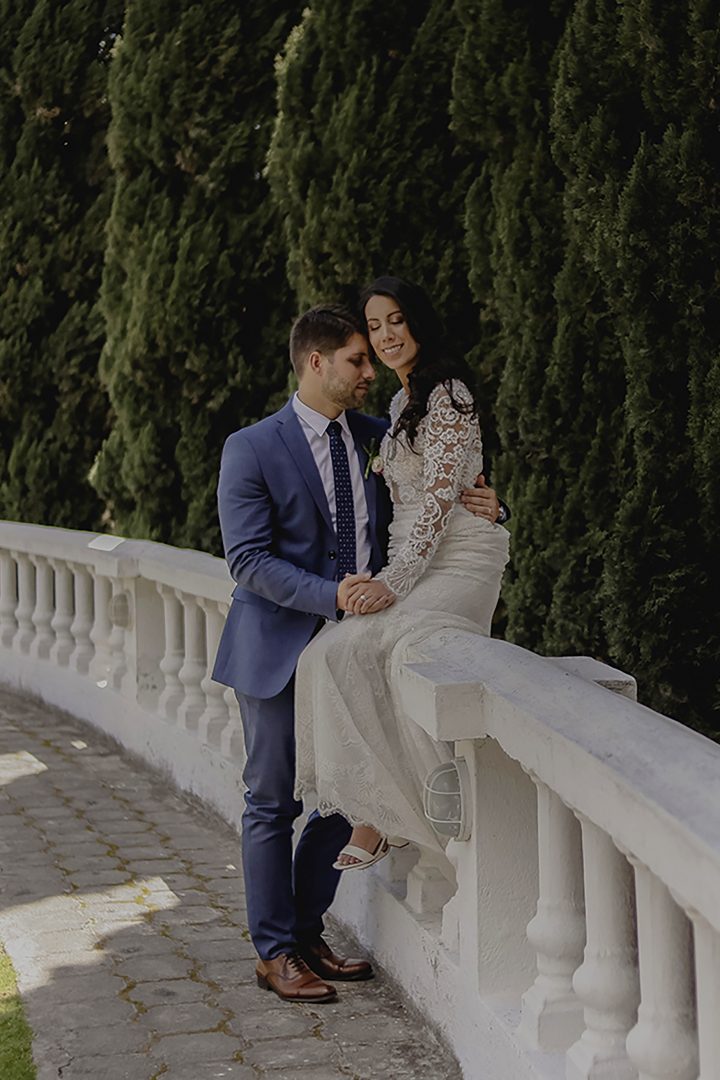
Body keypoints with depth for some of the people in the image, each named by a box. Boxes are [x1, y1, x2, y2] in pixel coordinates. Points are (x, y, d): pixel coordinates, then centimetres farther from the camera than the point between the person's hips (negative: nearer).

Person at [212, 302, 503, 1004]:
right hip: (279, 650, -5)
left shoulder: (374, 438, 7)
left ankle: (307, 933, 28)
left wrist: (478, 504, -5)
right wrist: (330, 594, -27)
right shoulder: (251, 451, -9)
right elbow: (248, 559, -15)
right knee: (273, 804, 4)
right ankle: (274, 953, 16)